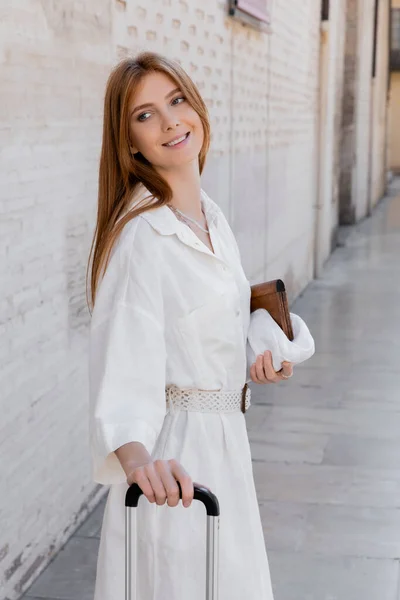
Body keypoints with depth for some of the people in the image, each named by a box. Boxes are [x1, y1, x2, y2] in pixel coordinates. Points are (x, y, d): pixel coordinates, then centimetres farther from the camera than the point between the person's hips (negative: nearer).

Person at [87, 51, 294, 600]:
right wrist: (136, 456, -45)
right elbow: (123, 356, -30)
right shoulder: (140, 232, -20)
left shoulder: (211, 216, 7)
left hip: (225, 445, 8)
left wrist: (256, 359, 2)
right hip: (174, 461, -8)